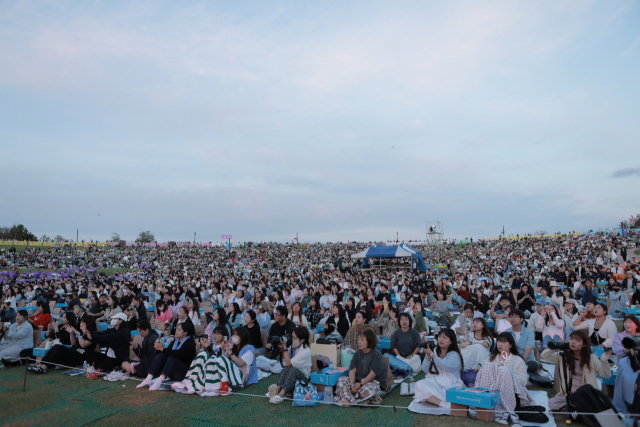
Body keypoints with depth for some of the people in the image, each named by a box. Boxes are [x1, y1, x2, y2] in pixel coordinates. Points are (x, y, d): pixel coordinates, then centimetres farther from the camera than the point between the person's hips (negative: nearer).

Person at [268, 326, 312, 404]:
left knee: (293, 369, -37)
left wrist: (285, 349, -15)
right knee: (286, 368, -26)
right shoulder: (293, 347, 5)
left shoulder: (305, 351, -17)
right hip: (291, 375, 6)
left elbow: (289, 363, -22)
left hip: (302, 377, -6)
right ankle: (278, 388, -42)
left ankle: (281, 395, -48)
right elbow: (284, 360, 21)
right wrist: (282, 349, 5)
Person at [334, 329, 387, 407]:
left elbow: (373, 374, -19)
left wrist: (360, 384, -23)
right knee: (341, 380, -14)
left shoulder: (376, 354, -11)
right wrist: (352, 384, -18)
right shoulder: (357, 353, 9)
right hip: (358, 380, 7)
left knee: (366, 390, -39)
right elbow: (352, 370, 0)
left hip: (375, 382, -6)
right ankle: (347, 399, -35)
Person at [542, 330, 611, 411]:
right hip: (568, 395, 2)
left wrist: (604, 361, -18)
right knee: (552, 403, -26)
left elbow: (606, 375, 0)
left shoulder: (591, 358, 2)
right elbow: (544, 356, 0)